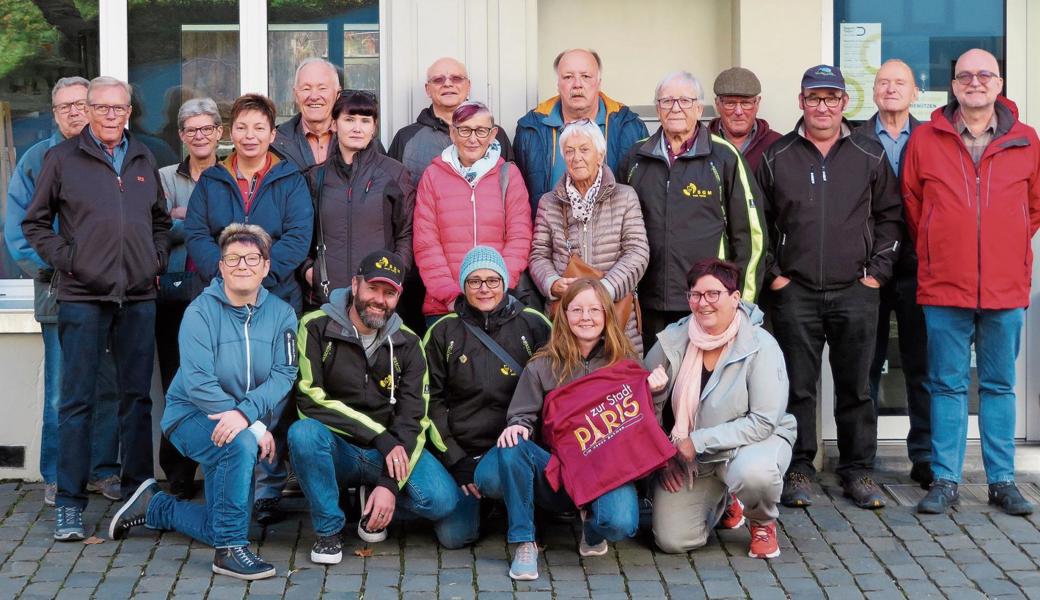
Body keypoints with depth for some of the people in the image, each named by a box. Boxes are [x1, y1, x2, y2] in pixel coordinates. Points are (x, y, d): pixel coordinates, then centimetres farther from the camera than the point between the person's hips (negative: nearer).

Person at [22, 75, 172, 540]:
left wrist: (157, 260, 10)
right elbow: (35, 222, 7)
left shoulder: (144, 161, 14)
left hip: (138, 298, 4)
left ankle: (137, 493, 16)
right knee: (77, 401, -2)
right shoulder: (62, 158, 3)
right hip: (82, 297, -3)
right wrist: (64, 259, -5)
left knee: (137, 397, 7)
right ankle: (70, 502, 3)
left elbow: (160, 219, 25)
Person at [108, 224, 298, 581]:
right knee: (240, 442, -37)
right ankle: (231, 550, -27)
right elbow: (198, 383, -24)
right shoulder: (201, 312, -15)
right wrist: (256, 427, -31)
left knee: (218, 530, 5)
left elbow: (284, 374, -16)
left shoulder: (281, 314, -4)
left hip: (249, 426, 5)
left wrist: (246, 412, -35)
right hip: (191, 415, -5)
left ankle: (154, 507, 33)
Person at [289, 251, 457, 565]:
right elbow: (309, 400, -16)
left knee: (442, 500, -23)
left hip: (390, 453, 2)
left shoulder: (407, 343, 3)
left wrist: (391, 483, -18)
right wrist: (380, 436, -20)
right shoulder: (317, 327, -7)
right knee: (304, 431, -36)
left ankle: (374, 494, 10)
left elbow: (413, 418, -4)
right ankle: (328, 529, -14)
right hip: (337, 449, -2)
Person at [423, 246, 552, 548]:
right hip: (460, 448, 2)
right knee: (453, 536, -14)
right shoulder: (444, 332, 5)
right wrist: (455, 461, -5)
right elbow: (431, 401, 4)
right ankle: (476, 498, 18)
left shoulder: (532, 325, 2)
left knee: (494, 476, -36)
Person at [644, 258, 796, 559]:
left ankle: (763, 525, -1)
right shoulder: (672, 341, -7)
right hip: (689, 456, 4)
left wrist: (698, 441, -23)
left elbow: (764, 422, -21)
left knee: (753, 472, -39)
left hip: (752, 442, -3)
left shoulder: (761, 347, -17)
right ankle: (723, 505, 25)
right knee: (672, 541, -10)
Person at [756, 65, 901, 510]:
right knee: (797, 387, 3)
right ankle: (798, 469, 13)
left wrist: (877, 270, 3)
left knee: (856, 387, 5)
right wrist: (772, 273, 1)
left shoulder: (869, 155, 6)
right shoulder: (776, 158, 5)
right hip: (794, 292, 0)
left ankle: (858, 469, 15)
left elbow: (889, 215, 10)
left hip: (855, 292, 1)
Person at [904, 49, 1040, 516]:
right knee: (948, 385, 5)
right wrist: (937, 253, 10)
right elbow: (911, 204, 10)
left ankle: (1002, 481, 16)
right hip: (944, 287, -1)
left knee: (1000, 386, 9)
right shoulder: (925, 140, 1)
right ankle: (945, 480, 12)